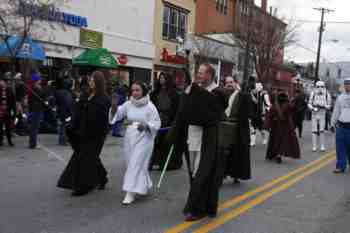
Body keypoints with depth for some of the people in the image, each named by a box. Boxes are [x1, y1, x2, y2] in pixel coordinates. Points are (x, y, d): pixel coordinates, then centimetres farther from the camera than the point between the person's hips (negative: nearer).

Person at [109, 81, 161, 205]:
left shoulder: (150, 106, -10)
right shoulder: (128, 104, 1)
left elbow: (157, 123, -9)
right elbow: (116, 114, -4)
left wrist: (146, 126, -26)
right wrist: (114, 107, -23)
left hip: (143, 138, -5)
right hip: (130, 137, 6)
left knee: (136, 165, -8)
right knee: (131, 164, 15)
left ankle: (131, 193, -3)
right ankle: (144, 186, 37)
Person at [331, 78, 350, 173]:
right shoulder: (340, 97, 9)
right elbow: (336, 111, 15)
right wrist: (333, 123, 14)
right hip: (340, 126, 3)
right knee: (340, 148, 5)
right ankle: (341, 166, 13)